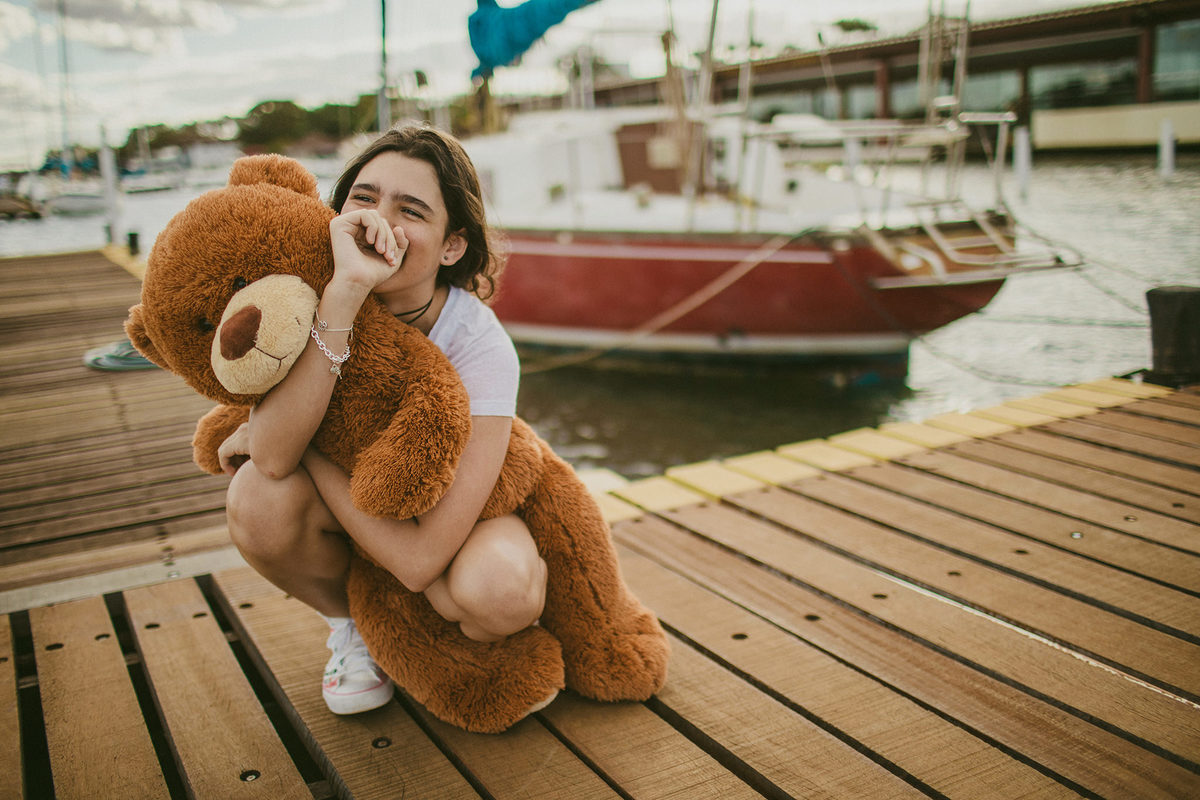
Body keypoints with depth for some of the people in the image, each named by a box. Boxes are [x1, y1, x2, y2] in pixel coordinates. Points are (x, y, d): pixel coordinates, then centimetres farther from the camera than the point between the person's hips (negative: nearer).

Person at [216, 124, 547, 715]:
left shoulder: (480, 345, -30)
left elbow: (420, 559, -35)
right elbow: (273, 456, -39)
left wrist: (299, 449, -26)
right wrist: (346, 290, -45)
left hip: (451, 507, -2)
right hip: (344, 505, 3)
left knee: (500, 588, -35)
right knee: (257, 498, -30)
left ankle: (468, 646, 4)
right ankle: (349, 622, 3)